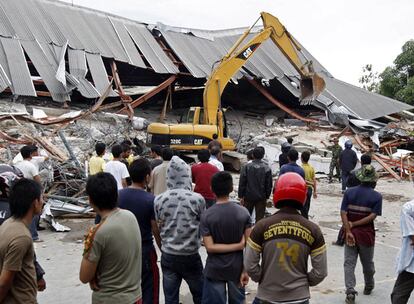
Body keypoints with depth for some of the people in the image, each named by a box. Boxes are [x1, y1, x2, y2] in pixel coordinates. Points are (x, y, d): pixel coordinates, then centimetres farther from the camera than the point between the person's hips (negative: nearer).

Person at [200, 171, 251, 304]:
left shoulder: (206, 216, -12)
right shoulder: (243, 212, -9)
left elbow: (210, 247, -16)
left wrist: (238, 246, -13)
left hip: (215, 270, -2)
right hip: (237, 269, 2)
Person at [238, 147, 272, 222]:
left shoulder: (246, 167, -7)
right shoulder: (267, 168, -5)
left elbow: (242, 183, -5)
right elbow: (269, 185, -1)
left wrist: (241, 196, 2)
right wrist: (267, 196, 10)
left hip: (248, 196, 1)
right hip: (261, 197, 0)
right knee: (260, 217, 5)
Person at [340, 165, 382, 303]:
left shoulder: (349, 192, -3)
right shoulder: (377, 196, -7)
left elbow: (343, 213, -10)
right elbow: (372, 216, -16)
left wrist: (348, 231, -13)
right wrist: (353, 224, -13)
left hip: (351, 233, 1)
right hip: (367, 234, 0)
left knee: (349, 263, 5)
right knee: (368, 263, 19)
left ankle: (350, 292, -5)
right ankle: (369, 287, 39)